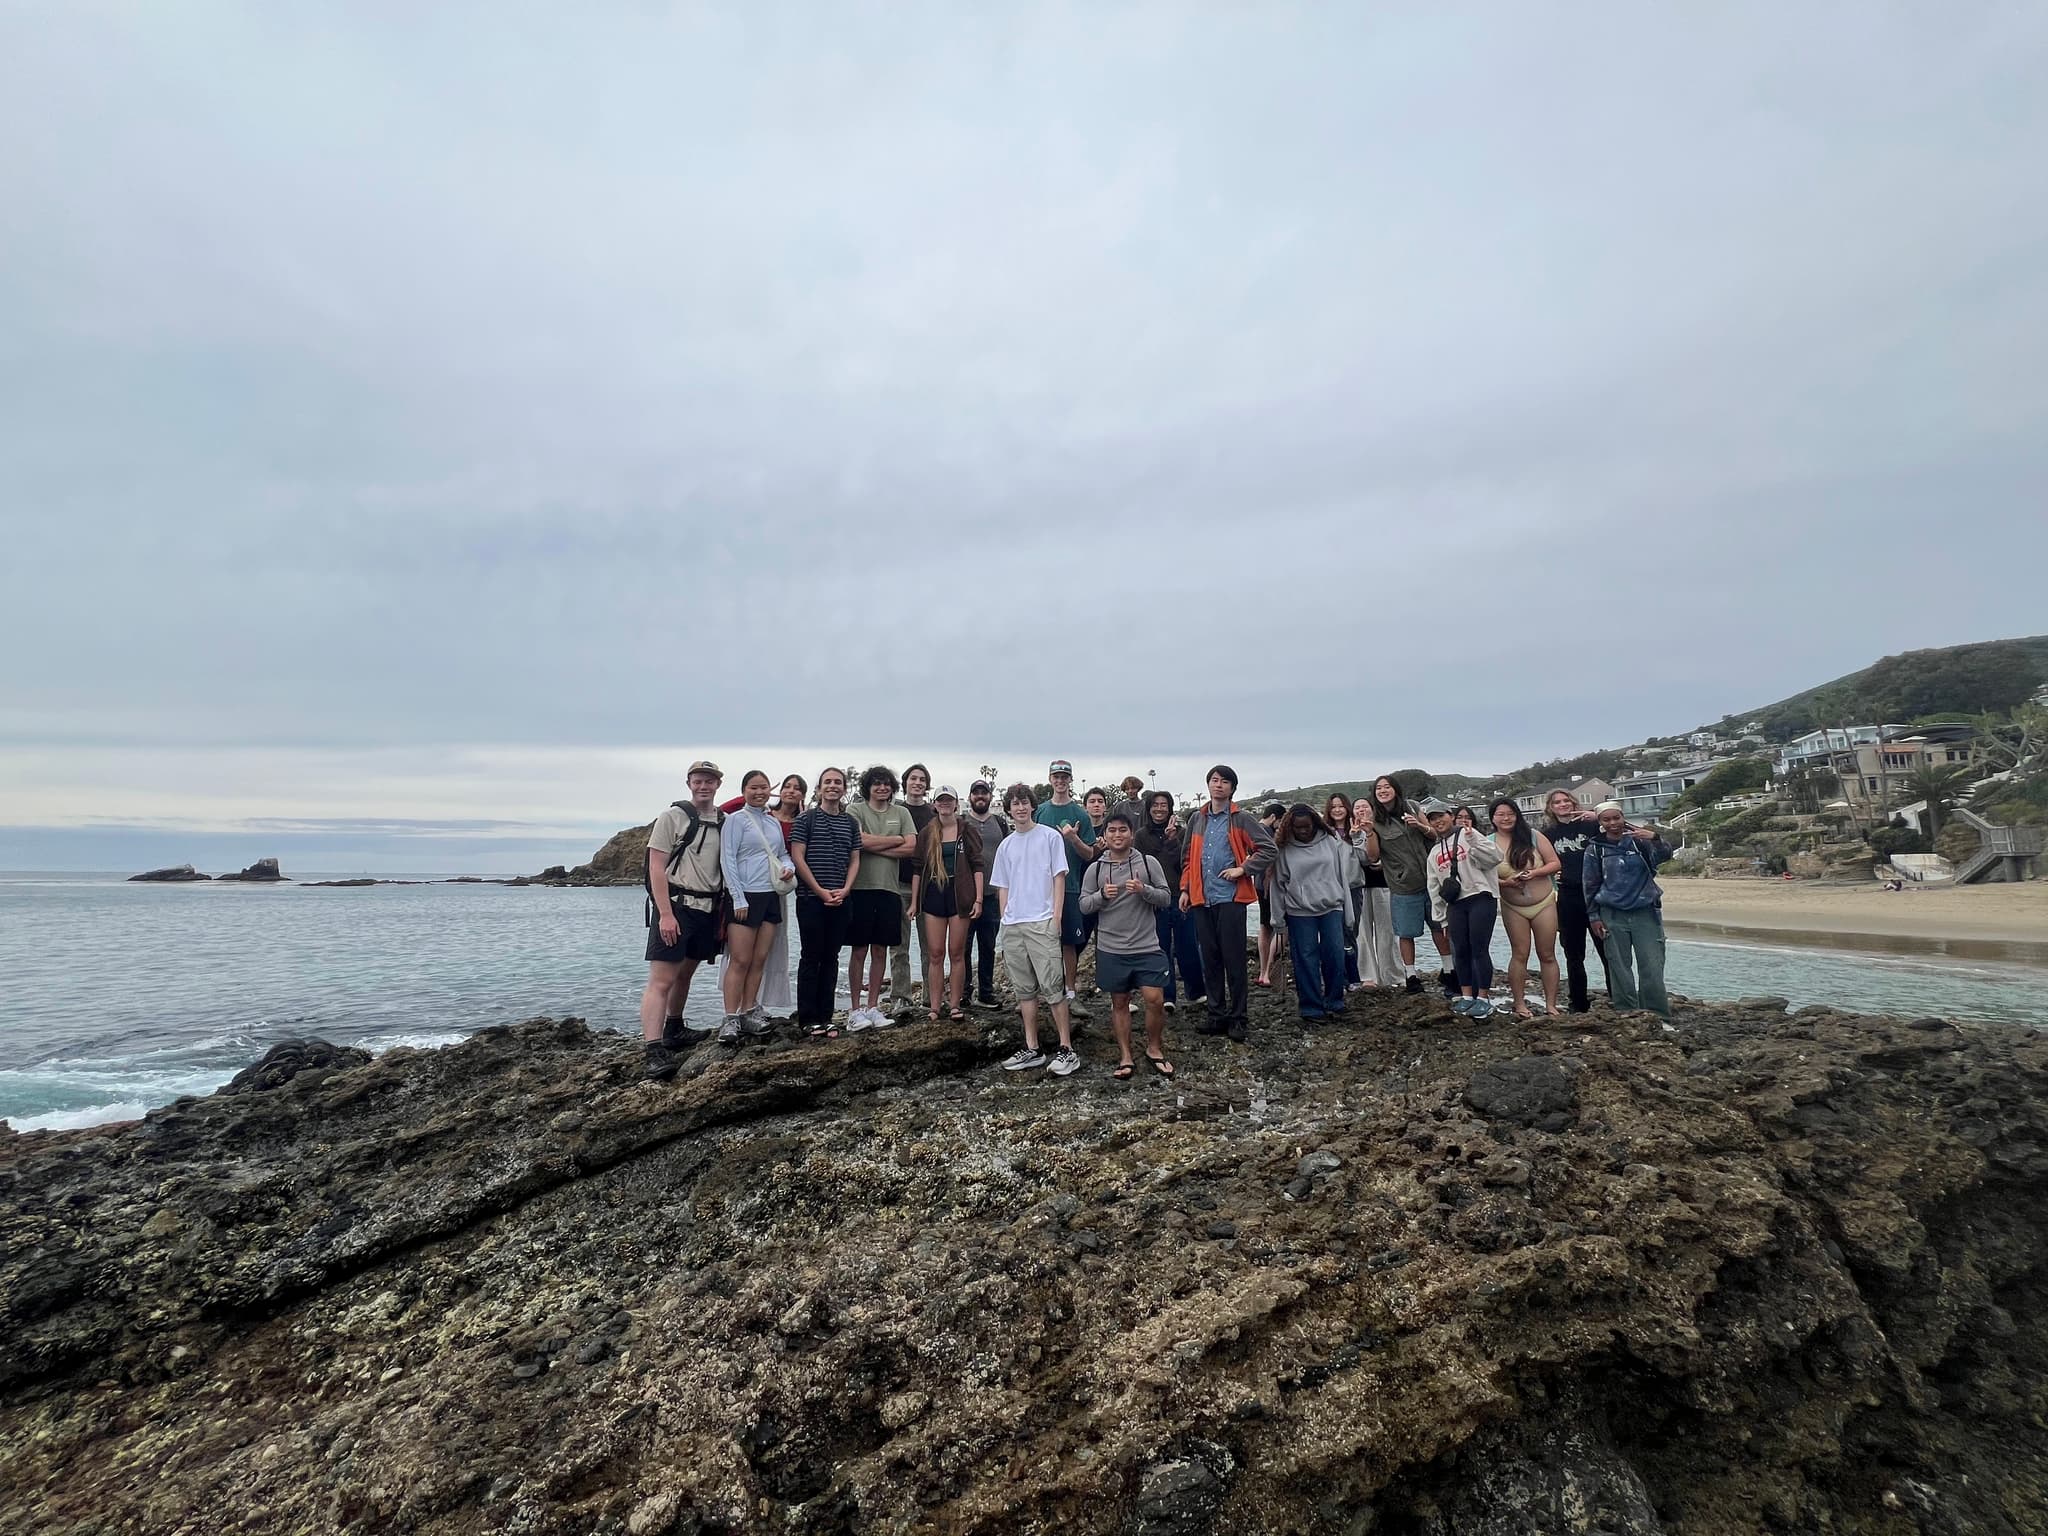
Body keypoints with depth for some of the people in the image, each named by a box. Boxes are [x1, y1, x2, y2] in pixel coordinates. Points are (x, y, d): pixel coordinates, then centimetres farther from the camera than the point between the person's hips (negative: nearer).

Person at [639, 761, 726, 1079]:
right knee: (661, 979, -10)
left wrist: (723, 911, 11)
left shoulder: (724, 823, 10)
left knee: (685, 973, 18)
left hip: (708, 909, 5)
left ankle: (674, 1029, 35)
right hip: (675, 906, -5)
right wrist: (665, 914, -16)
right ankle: (654, 1051, -13)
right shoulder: (673, 817, -4)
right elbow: (656, 867, -8)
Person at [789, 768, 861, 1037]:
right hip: (811, 899, -4)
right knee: (811, 956, 0)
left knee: (831, 957, 8)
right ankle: (807, 1018, 8)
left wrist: (845, 890, -5)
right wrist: (821, 891, -11)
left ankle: (825, 1017, 14)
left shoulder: (851, 823, 11)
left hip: (840, 900, 4)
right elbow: (797, 858, -7)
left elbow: (854, 860, 12)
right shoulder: (806, 819, -1)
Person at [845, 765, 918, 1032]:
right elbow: (861, 841, -15)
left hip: (889, 889, 4)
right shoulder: (855, 810, 1)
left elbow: (911, 847, -1)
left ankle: (872, 1007, 18)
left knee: (880, 950, 9)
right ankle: (855, 1009, 10)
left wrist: (875, 847, -8)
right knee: (859, 950, 2)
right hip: (861, 887, -3)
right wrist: (895, 840, -3)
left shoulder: (901, 813, 11)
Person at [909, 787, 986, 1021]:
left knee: (956, 953, 2)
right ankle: (933, 1007, 6)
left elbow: (978, 867, 0)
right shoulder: (926, 833, 8)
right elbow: (918, 869, 9)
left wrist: (978, 899, -7)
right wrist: (914, 902, 4)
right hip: (933, 896, 2)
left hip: (959, 895, -2)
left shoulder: (966, 831, 3)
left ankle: (955, 1005, 10)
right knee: (935, 954, 2)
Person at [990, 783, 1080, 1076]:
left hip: (1042, 923, -5)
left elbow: (1059, 878, -2)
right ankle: (1031, 1050, 16)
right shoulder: (1006, 845, 15)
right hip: (1012, 926, 5)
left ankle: (1067, 1049, -2)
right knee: (1024, 989, 9)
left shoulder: (1050, 837, 1)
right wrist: (1005, 922, 11)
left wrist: (1056, 917, -9)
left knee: (1052, 987, -8)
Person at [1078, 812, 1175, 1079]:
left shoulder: (1148, 862, -1)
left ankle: (1154, 1049, 19)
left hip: (1147, 946, -1)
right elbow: (1084, 904, 3)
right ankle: (1125, 1057, 22)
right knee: (1119, 1002, 10)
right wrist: (1102, 895, -16)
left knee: (1155, 999, -5)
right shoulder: (1095, 869, 1)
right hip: (1111, 949, 1)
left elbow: (1166, 898, 0)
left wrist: (1144, 890, -18)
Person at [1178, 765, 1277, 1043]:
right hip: (1201, 898, 4)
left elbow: (1268, 848, -5)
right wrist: (1185, 889, 10)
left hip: (1230, 897, -4)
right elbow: (1188, 858, 17)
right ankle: (1217, 1014, 19)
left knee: (1233, 959, -1)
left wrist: (1243, 869, -11)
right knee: (1210, 959, 9)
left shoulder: (1241, 819, -1)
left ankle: (1239, 1017, 9)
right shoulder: (1196, 819, 13)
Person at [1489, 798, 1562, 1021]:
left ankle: (1551, 1004, 12)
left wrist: (1534, 873, -20)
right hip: (1513, 908, 0)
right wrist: (1504, 882, -19)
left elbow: (1555, 864, -4)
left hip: (1544, 903, 0)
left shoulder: (1533, 836, -5)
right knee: (1519, 955, 3)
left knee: (1547, 955, 4)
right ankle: (1519, 1004, 10)